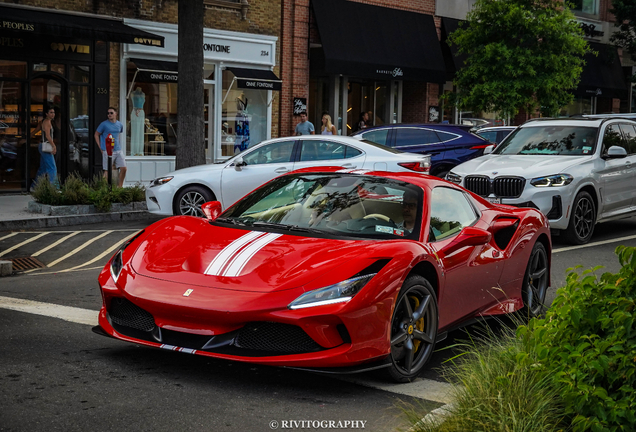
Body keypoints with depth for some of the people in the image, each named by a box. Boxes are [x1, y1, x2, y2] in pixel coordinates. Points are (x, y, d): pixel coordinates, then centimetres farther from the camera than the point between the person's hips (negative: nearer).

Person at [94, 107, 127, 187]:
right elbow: (96, 134, 3)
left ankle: (120, 187, 10)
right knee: (107, 171, -2)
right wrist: (101, 148, -2)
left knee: (123, 169, -2)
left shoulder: (120, 125, 10)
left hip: (118, 150, 5)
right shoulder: (104, 124, -5)